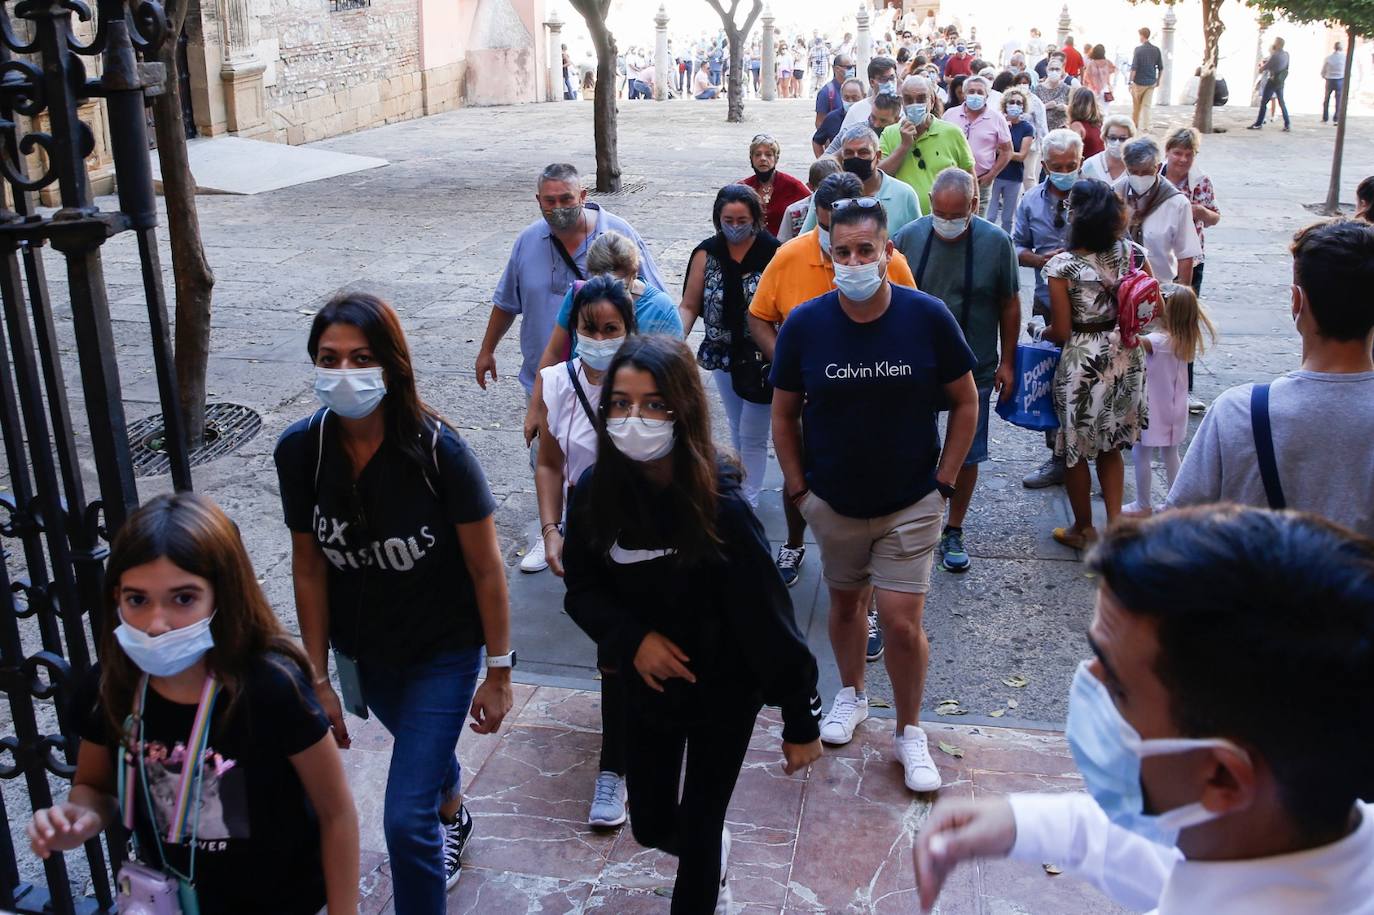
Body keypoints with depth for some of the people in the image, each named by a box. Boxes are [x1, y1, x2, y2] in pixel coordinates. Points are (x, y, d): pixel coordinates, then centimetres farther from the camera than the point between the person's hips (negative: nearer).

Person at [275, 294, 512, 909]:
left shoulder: (437, 450, -27)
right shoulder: (300, 449, -17)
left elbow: (486, 569, -18)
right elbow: (309, 569, -7)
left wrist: (498, 674, -12)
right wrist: (318, 679, -2)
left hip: (443, 651, -4)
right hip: (362, 651, 4)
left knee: (406, 819, -9)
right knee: (424, 744, 32)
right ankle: (451, 815, 65)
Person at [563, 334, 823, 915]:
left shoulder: (719, 505, -27)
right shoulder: (596, 494, -15)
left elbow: (768, 617, -21)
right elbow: (582, 591, -3)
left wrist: (801, 722, -15)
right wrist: (633, 638, -22)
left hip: (723, 691, -4)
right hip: (648, 687, 4)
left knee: (699, 828, 7)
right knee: (651, 826, 19)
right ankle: (712, 856, 54)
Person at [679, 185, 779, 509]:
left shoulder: (772, 251, -14)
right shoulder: (707, 253, -4)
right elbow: (689, 306, -2)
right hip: (724, 355, 4)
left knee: (752, 435, 0)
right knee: (737, 430, 20)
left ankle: (748, 500, 13)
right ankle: (741, 490, 38)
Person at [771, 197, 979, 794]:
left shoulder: (928, 317, -12)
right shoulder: (804, 325, -10)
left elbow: (965, 403, -1)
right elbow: (784, 414, 2)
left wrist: (943, 481, -4)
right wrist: (798, 489, -2)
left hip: (910, 503, -2)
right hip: (833, 503, 2)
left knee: (901, 621, -4)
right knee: (844, 600, 19)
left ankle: (909, 733, 18)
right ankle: (850, 695, 44)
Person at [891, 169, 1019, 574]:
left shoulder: (996, 242, -10)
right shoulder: (909, 237, -8)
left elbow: (1009, 305, 1)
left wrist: (1007, 362, 3)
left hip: (974, 369, 0)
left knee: (966, 455, 10)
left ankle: (953, 532, 26)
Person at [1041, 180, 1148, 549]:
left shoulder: (1062, 265, -18)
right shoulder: (1132, 252, -5)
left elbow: (1061, 332, -14)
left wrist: (1045, 332, 7)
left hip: (1083, 362, -5)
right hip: (1126, 358, 5)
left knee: (1077, 451, 14)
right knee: (1110, 446, 22)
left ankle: (1084, 529, 29)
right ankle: (1115, 522, 24)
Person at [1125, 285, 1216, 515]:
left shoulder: (1161, 340, -24)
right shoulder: (1186, 340, 0)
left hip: (1154, 410, -8)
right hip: (1174, 410, 8)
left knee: (1140, 455, 4)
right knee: (1170, 455, 19)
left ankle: (1143, 505, 11)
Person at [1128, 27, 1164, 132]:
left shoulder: (1138, 49, -12)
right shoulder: (1156, 50, 1)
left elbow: (1134, 68, -15)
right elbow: (1161, 68, 6)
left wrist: (1130, 81, -9)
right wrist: (1158, 80, 18)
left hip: (1139, 82, -3)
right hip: (1151, 82, 3)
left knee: (1136, 105, 14)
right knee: (1147, 106, 5)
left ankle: (1134, 124, 28)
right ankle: (1145, 127, 0)